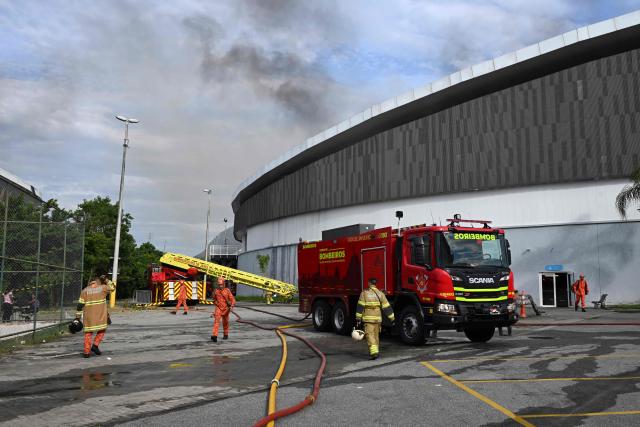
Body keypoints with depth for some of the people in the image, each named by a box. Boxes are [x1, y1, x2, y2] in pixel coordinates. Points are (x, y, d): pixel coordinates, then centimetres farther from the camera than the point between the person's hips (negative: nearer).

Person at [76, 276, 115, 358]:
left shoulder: (85, 291, 5)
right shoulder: (103, 288, 1)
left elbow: (80, 305, 1)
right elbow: (112, 287, 19)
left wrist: (77, 317, 4)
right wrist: (106, 280, 26)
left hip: (88, 316, 1)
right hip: (100, 315, -1)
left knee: (88, 332, 9)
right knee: (102, 330, 18)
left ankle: (86, 351, 5)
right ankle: (95, 345, 3)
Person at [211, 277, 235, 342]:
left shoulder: (227, 291, -7)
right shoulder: (216, 291, 0)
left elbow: (232, 299, -11)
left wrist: (232, 306, -25)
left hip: (225, 309, 0)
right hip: (218, 308, 0)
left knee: (225, 322, 14)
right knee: (216, 321, -17)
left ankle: (226, 334, 35)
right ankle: (214, 336, -27)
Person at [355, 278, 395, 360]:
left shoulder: (364, 293, -5)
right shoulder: (380, 294, 2)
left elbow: (360, 306, -9)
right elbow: (387, 307, 1)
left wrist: (358, 318, -6)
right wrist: (392, 318, 5)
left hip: (368, 318, -3)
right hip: (378, 318, 3)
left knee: (370, 335, -5)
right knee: (376, 335, 16)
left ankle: (374, 352, -19)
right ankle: (375, 352, 25)